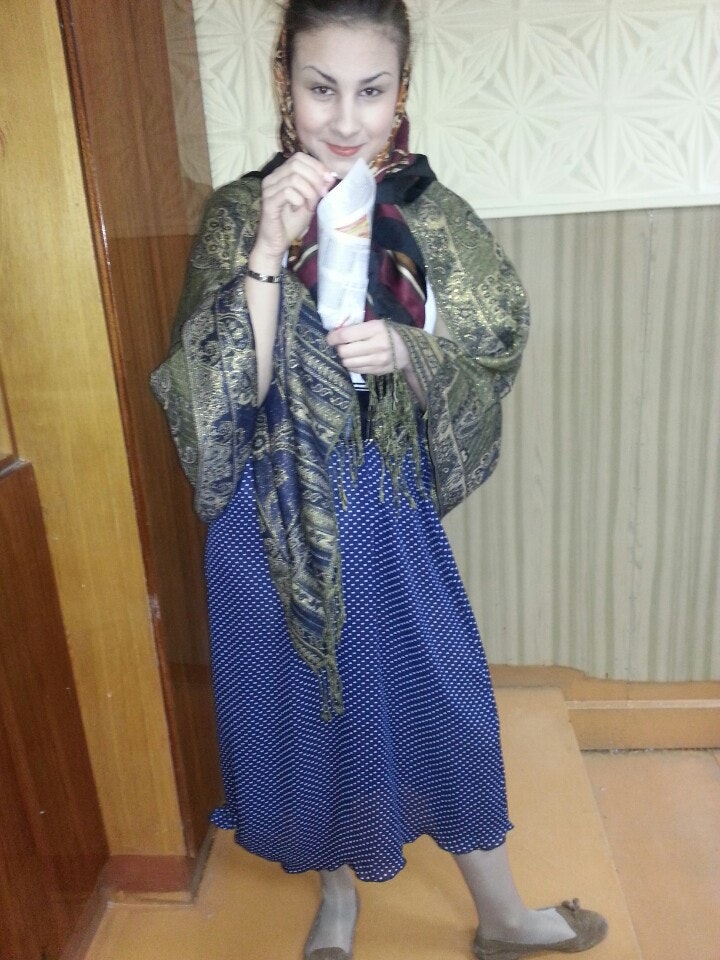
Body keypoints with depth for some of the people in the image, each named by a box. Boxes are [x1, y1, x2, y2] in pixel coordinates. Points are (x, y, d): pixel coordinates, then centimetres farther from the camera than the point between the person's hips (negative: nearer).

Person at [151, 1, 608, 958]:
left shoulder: (432, 213, -3)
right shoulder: (238, 214, -7)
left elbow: (490, 366, 1)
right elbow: (223, 399, -15)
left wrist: (402, 349, -19)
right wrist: (270, 250, -25)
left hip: (391, 513, 1)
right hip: (277, 522, -1)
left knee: (443, 697, 14)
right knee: (305, 702, 16)